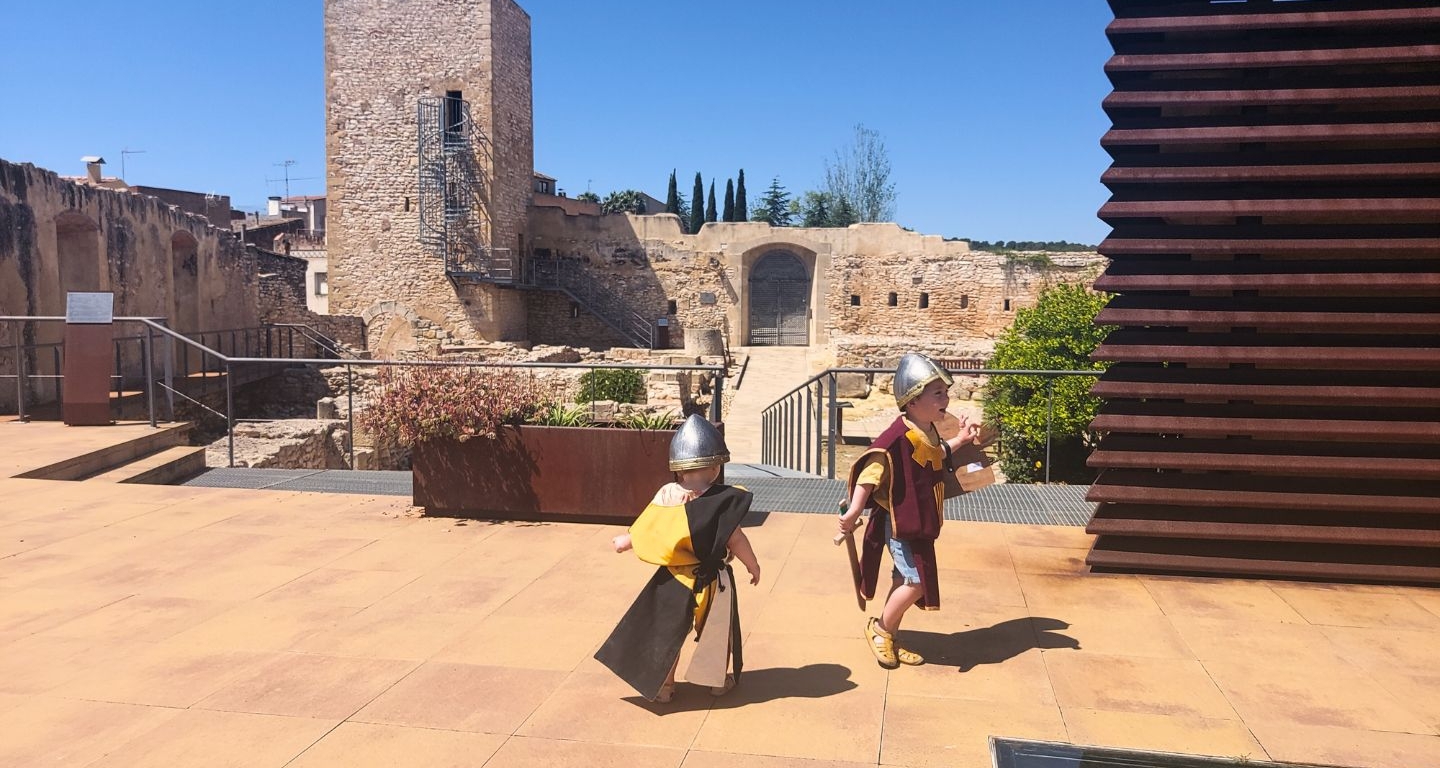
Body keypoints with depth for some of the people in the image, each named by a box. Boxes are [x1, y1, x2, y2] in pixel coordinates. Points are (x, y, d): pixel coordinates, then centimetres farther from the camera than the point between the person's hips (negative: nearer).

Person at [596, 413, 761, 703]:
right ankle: (720, 680, 30)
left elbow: (644, 532, -5)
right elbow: (735, 540, -17)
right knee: (717, 630, 18)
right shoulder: (722, 500, -19)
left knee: (666, 630, 14)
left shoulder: (665, 497, -11)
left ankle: (662, 685, 20)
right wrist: (753, 565, 0)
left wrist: (624, 542, 15)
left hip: (674, 580, 2)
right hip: (713, 578, -1)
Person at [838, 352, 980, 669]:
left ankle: (890, 640, 28)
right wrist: (854, 512, -35)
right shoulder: (897, 438, -24)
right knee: (917, 581, -9)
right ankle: (880, 628, 13)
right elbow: (869, 474, -28)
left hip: (920, 524, 9)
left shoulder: (929, 432, 4)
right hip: (899, 523, -9)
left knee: (905, 581, 15)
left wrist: (960, 440, 23)